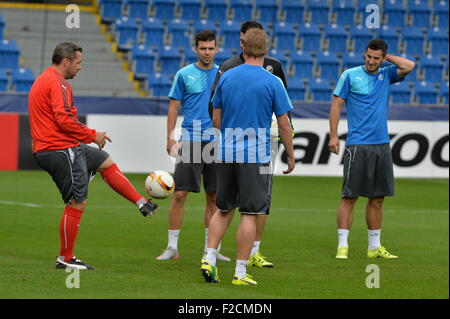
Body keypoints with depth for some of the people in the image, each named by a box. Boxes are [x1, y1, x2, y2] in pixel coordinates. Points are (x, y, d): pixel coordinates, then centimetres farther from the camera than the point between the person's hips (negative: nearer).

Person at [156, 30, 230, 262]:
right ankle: (172, 247, 0)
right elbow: (174, 107, 3)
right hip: (190, 140, -3)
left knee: (213, 197, 6)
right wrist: (170, 138, -5)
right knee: (180, 194, -6)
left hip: (216, 141, 3)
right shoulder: (185, 74, 1)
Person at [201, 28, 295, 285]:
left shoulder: (226, 77, 4)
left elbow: (216, 120, 10)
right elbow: (284, 124, -3)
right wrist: (291, 156, 9)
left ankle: (209, 259, 4)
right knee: (250, 214, 0)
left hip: (226, 155, 4)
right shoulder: (273, 82, -7)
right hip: (256, 156, -4)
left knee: (223, 209, 17)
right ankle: (240, 272, 0)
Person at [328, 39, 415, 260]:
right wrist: (333, 135, -8)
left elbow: (409, 66, 0)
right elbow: (336, 105, 0)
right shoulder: (350, 75, 0)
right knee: (349, 197, -6)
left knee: (377, 198, 7)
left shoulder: (386, 75, 11)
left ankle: (374, 246, 14)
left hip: (382, 146, 4)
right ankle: (342, 246, -5)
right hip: (358, 146, -4)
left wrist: (386, 57, 4)